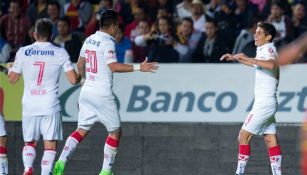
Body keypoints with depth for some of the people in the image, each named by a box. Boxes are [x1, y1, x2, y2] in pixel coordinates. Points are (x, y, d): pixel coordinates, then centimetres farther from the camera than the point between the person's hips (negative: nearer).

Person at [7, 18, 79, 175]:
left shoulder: (23, 52, 3)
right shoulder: (60, 53, -1)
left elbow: (12, 79, 11)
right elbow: (73, 80, -4)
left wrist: (10, 68, 32)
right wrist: (80, 76, 18)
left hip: (29, 106, 2)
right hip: (50, 106, -2)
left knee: (29, 143, 15)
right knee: (50, 145, 3)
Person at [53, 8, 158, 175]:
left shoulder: (89, 40, 11)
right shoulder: (107, 42, -13)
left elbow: (80, 64, 20)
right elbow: (113, 66, -23)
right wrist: (139, 67, -23)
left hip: (86, 91, 7)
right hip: (102, 93, -7)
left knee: (82, 130, 10)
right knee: (115, 131, 6)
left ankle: (61, 161, -7)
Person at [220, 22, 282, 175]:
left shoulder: (269, 49, -12)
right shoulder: (263, 50, 17)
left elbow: (271, 64, -36)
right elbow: (256, 64, 40)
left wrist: (248, 59, -37)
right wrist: (235, 58, 33)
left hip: (264, 103, -10)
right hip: (268, 103, 10)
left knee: (243, 137, -7)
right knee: (271, 141, 4)